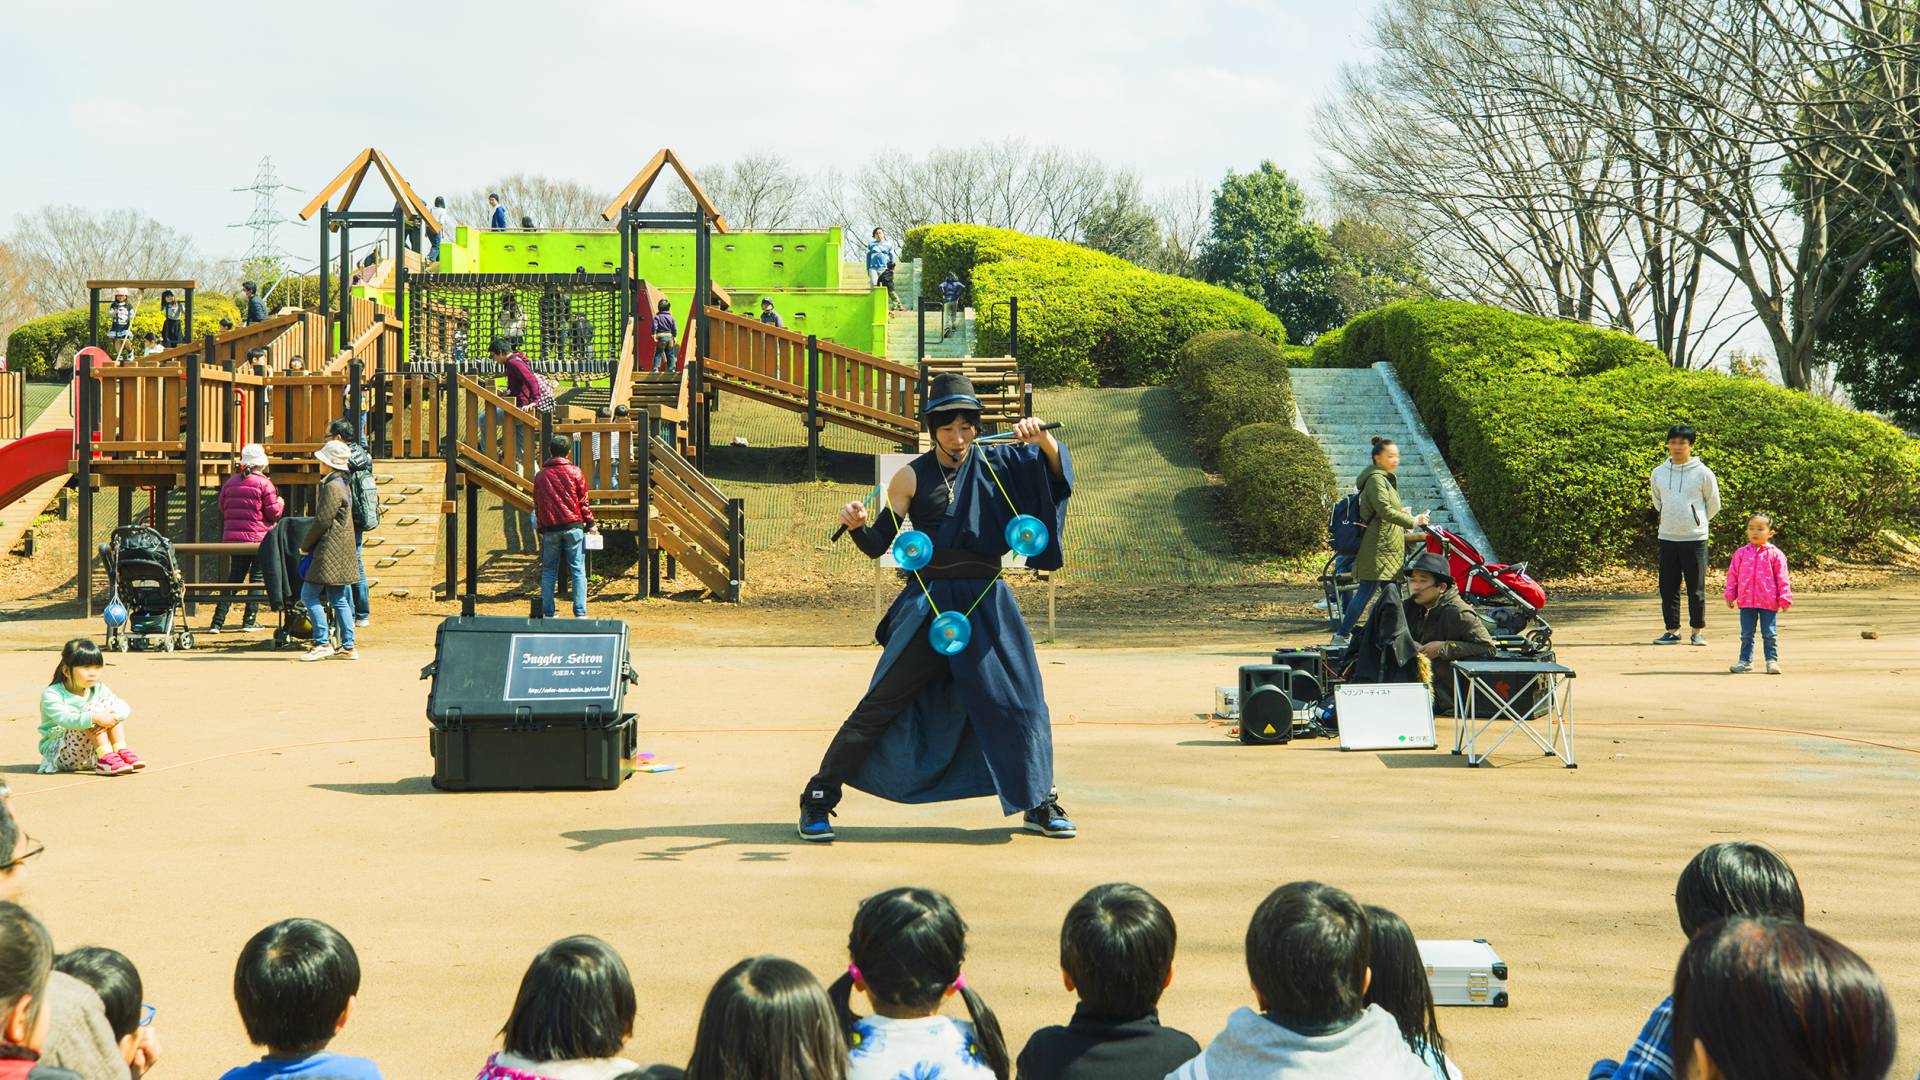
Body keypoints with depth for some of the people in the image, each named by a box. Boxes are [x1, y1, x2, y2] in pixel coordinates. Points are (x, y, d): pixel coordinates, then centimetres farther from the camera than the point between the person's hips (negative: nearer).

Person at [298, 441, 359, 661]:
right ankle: (348, 646, 10)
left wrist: (305, 544, -5)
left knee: (309, 595, -6)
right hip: (340, 551, 10)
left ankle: (322, 643, -7)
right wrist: (310, 544, 17)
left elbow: (322, 521, -18)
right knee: (338, 599, 10)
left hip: (330, 550, -10)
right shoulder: (342, 484, 16)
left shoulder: (332, 487, -16)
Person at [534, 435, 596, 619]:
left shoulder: (541, 475, 9)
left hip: (550, 528, 2)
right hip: (573, 526, -2)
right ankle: (580, 612, -7)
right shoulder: (574, 472, 1)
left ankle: (547, 612, 4)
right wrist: (590, 523, 9)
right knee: (577, 570, -1)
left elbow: (537, 504, 13)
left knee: (548, 571, 8)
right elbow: (583, 501, 1)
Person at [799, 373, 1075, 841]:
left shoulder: (994, 465, 5)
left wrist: (1044, 439, -22)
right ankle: (817, 800, 4)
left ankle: (1039, 805, 20)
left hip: (986, 604, 2)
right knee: (881, 705, -4)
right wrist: (858, 525, -22)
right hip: (928, 604, -2)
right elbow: (878, 544, -1)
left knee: (1021, 701, 2)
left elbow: (1057, 470, -2)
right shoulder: (913, 477, -1)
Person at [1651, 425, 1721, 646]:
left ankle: (1698, 631, 11)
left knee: (1696, 588, 1)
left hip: (1695, 538, -3)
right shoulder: (1659, 473, 6)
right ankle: (1672, 630, 13)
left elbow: (1713, 505, 7)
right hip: (1667, 537, 3)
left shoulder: (1702, 473, -5)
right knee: (1668, 587, 5)